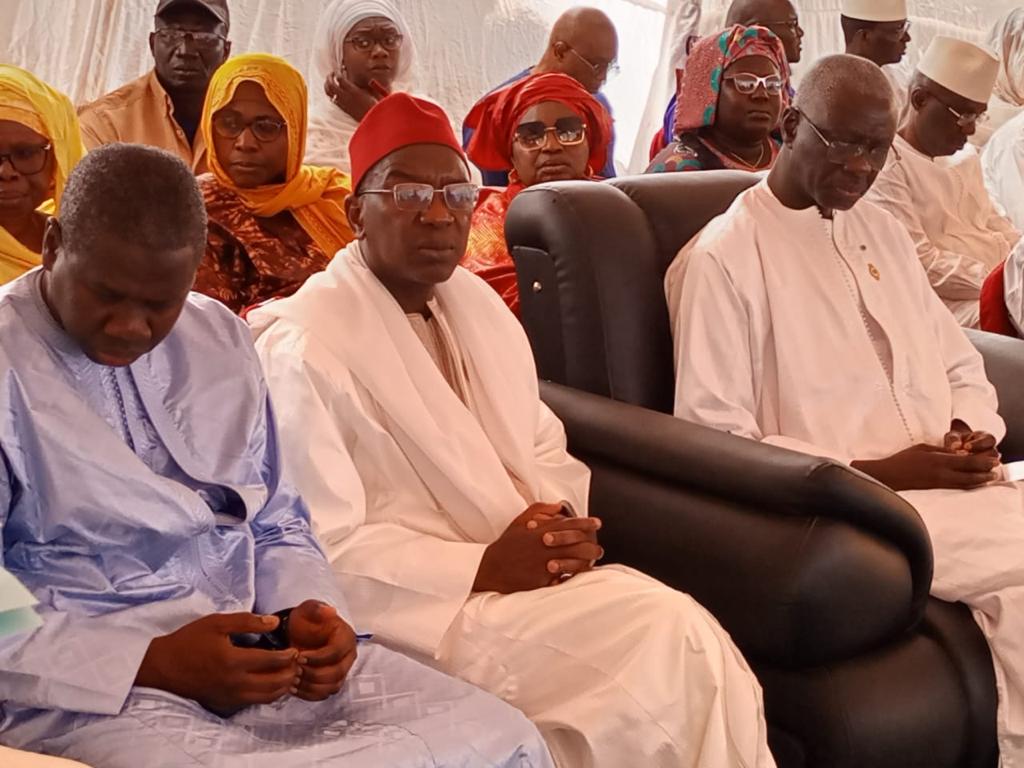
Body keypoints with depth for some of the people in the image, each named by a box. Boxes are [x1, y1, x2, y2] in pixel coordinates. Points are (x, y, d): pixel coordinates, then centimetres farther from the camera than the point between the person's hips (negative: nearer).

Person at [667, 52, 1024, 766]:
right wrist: (878, 472, -14)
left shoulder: (883, 231, 19)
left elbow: (960, 364, 23)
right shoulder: (722, 257, -4)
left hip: (950, 486, 7)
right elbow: (713, 438, -10)